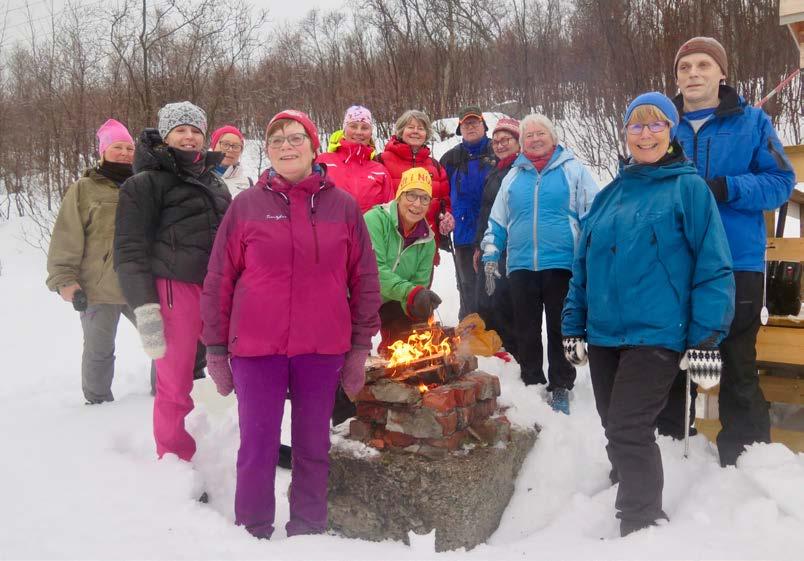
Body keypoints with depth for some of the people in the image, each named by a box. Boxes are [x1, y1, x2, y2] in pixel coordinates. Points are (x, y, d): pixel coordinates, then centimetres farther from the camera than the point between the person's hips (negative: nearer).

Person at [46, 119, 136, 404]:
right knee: (99, 351, 8)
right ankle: (98, 402, 25)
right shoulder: (84, 189, -2)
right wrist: (64, 278, -13)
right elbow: (67, 238, -7)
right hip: (99, 289, -3)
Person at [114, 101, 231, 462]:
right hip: (174, 290, -5)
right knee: (175, 387, -4)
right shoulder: (146, 183, 3)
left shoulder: (214, 183, 21)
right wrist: (144, 308, -15)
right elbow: (130, 250, -5)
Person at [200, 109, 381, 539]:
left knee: (313, 446, 12)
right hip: (256, 348, -1)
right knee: (258, 446, 6)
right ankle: (253, 533, 24)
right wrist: (215, 349, 1)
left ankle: (308, 530, 29)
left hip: (323, 349, 1)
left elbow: (364, 279, 5)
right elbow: (219, 280, 2)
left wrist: (361, 346, 3)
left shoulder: (342, 205, 2)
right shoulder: (246, 205, 0)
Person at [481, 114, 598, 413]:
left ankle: (560, 388, 16)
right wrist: (490, 257, 10)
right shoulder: (513, 177, 12)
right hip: (521, 266, 3)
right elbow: (497, 222, 16)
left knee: (560, 331, 5)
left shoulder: (573, 170, 2)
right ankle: (531, 384, 22)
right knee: (526, 331, 9)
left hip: (561, 265, -3)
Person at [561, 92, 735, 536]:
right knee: (615, 428, 17)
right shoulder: (610, 194, 11)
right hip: (604, 333, 6)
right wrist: (573, 326, 12)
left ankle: (643, 526, 7)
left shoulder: (689, 189, -5)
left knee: (630, 431, -9)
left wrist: (706, 338, -13)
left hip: (655, 334, -6)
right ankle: (625, 484, 41)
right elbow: (583, 264, 15)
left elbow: (713, 269, -9)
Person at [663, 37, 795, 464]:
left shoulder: (752, 122, 1)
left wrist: (728, 189, -19)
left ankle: (744, 459, 20)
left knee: (738, 368, 6)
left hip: (736, 266, -3)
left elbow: (781, 181, -4)